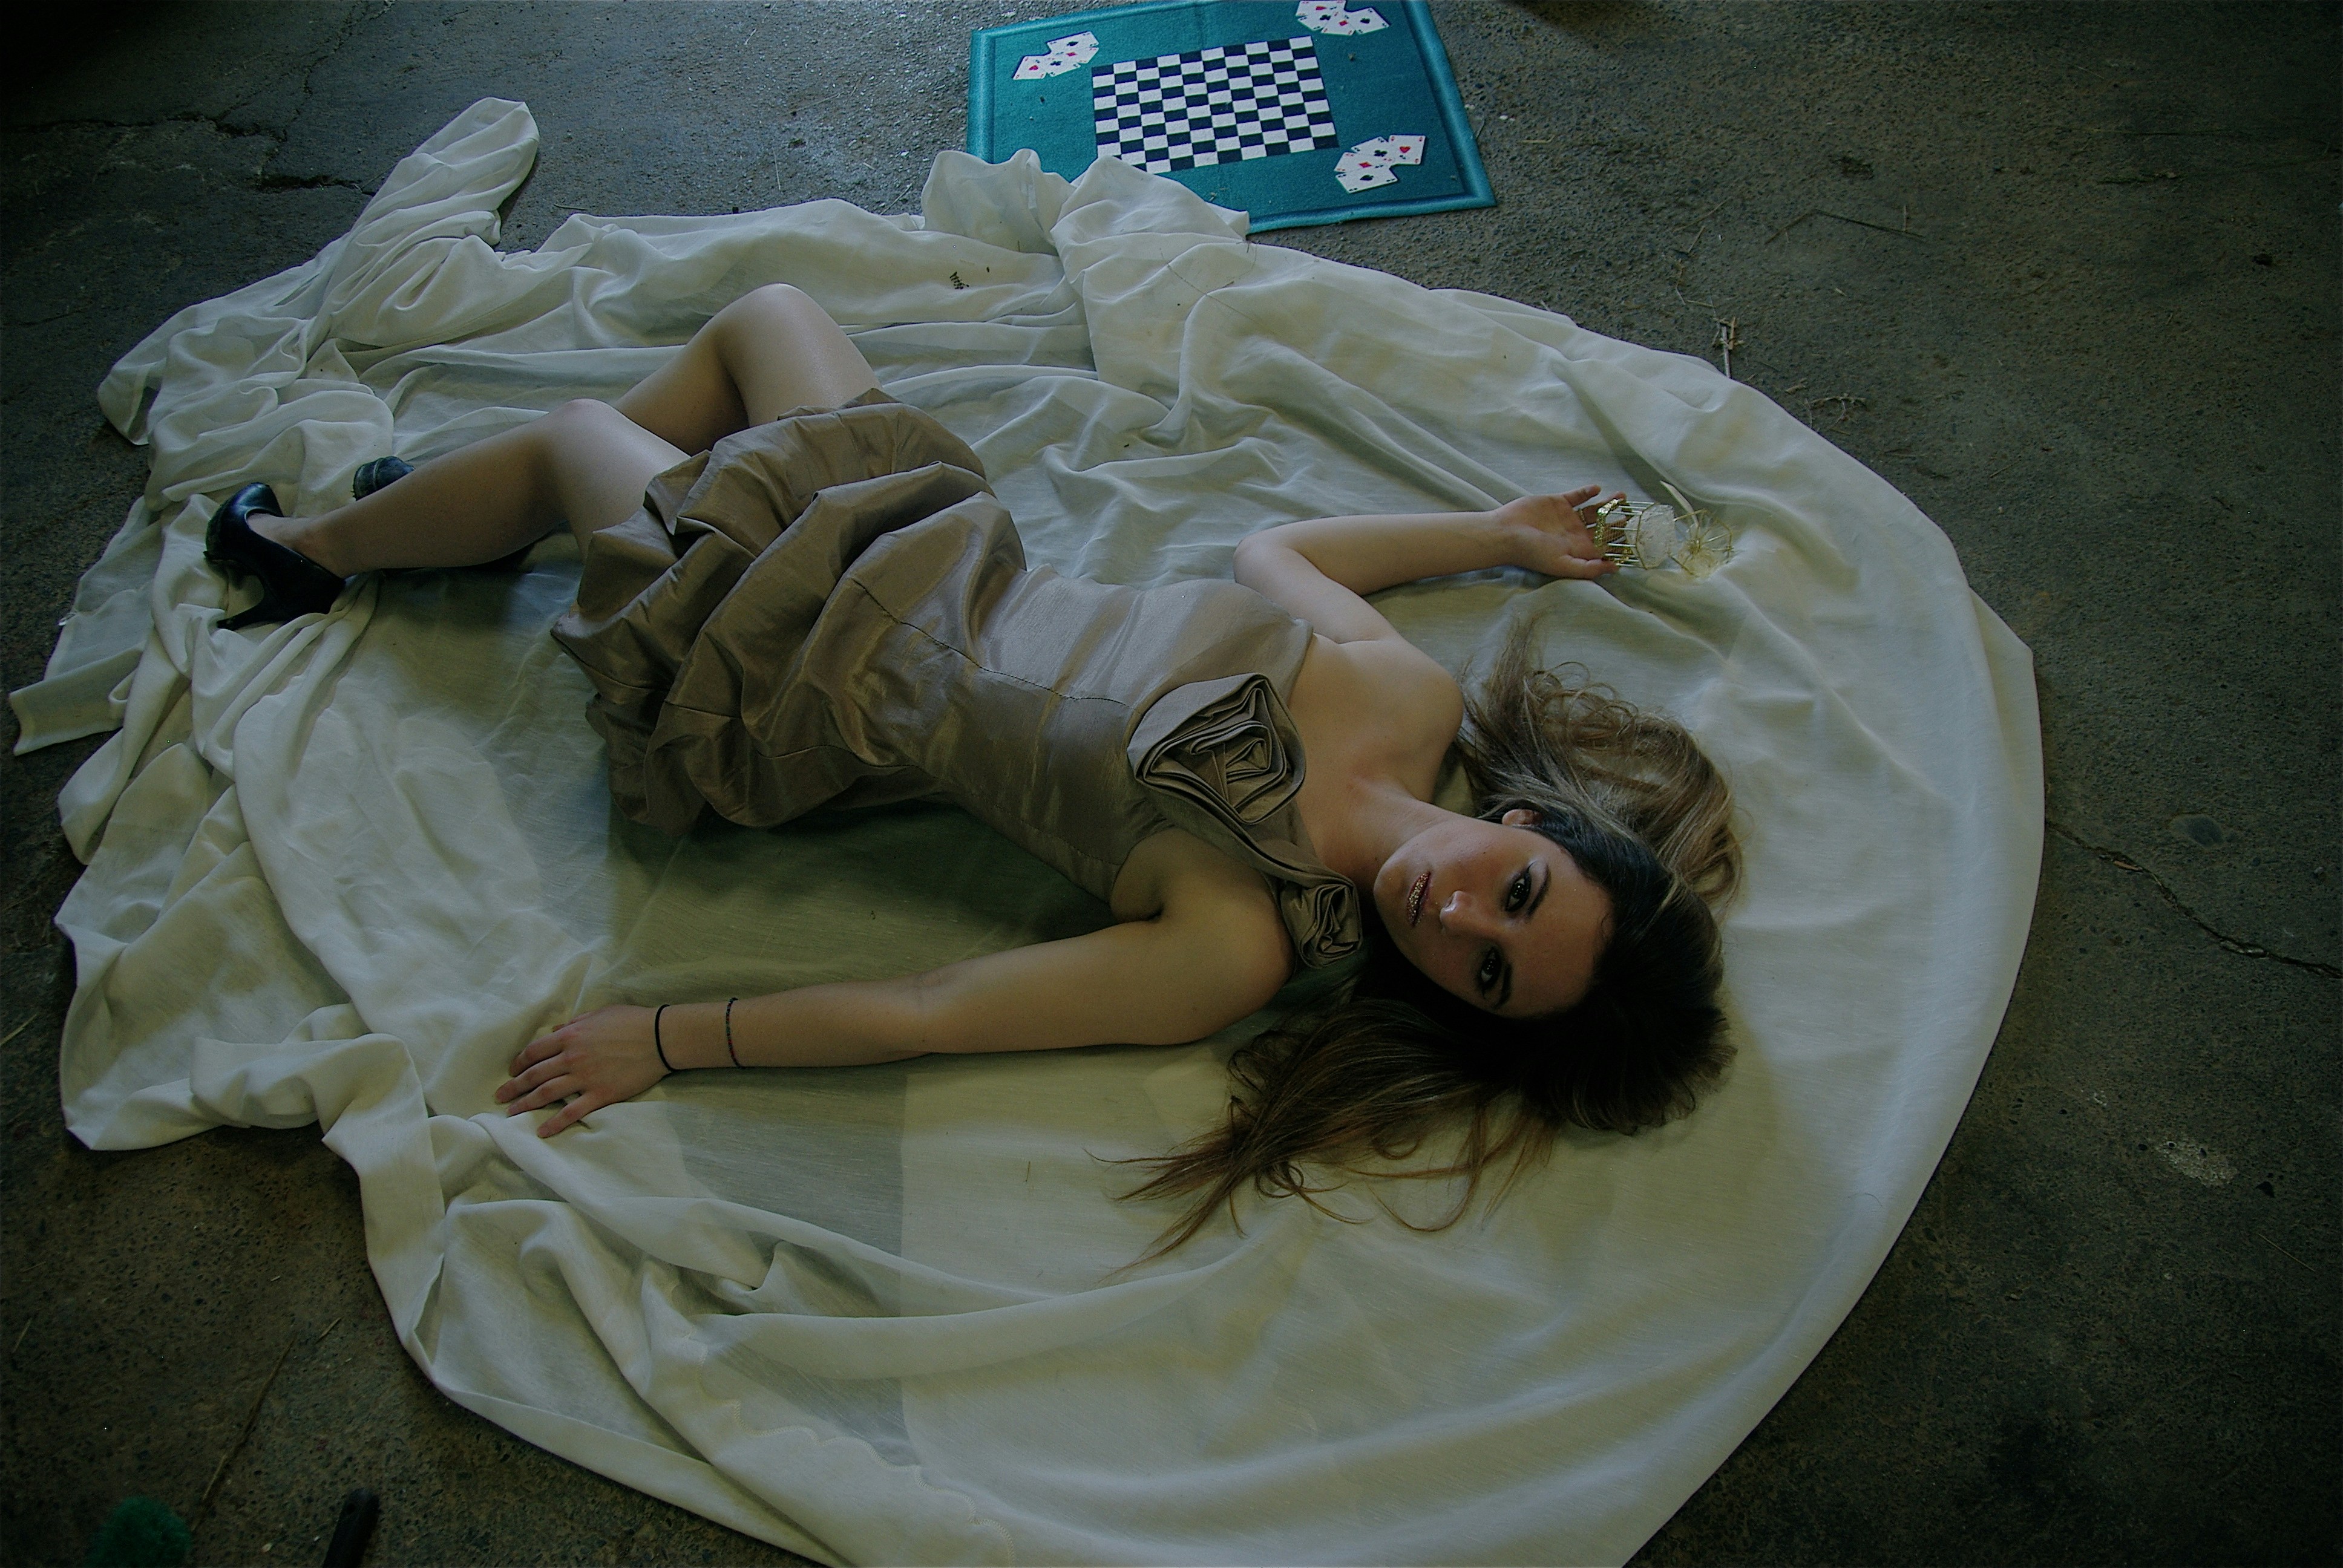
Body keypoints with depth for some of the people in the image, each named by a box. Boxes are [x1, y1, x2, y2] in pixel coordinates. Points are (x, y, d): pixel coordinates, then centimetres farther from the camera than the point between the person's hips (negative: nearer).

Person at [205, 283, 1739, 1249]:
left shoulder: (1238, 948, -32)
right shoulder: (1411, 692, -18)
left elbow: (929, 1012, -29)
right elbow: (1274, 555, 3)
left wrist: (668, 1036, -24)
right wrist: (1494, 532, 2)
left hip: (813, 692, -6)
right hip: (945, 538, 6)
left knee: (573, 431, 9)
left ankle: (313, 542, 46)